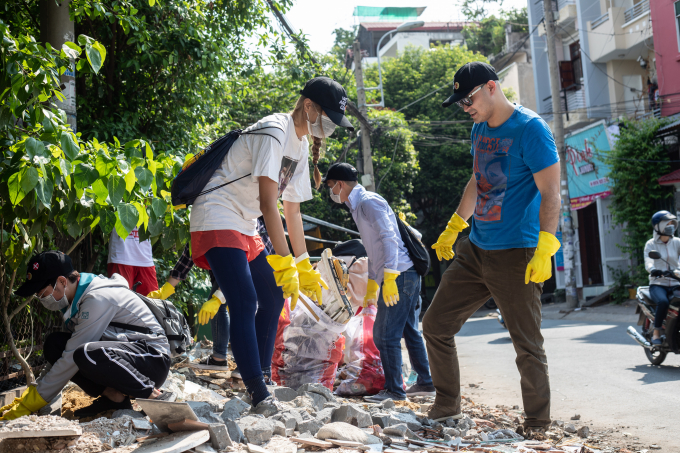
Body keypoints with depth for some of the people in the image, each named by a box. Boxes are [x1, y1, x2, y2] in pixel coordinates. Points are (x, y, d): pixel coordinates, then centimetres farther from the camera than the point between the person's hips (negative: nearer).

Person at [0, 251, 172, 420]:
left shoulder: (98, 299, -21)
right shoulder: (77, 297, 8)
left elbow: (72, 359, -21)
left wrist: (32, 402, -15)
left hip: (154, 358, -10)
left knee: (87, 354, -37)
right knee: (54, 343, 0)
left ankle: (152, 395, -21)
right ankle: (113, 396, -8)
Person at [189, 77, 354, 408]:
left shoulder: (301, 145, 11)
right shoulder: (273, 132, -19)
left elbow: (292, 209, 15)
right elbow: (268, 204, -26)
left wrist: (304, 266, 12)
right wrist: (285, 263, -29)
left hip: (245, 228, 10)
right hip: (217, 221, -10)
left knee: (273, 298, 11)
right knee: (245, 303, -19)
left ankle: (259, 377, 20)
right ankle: (258, 393, -19)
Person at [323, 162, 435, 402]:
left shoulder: (369, 202, -11)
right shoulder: (358, 206, 20)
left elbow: (389, 238, -21)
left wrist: (389, 279, -25)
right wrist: (371, 285, 26)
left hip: (399, 275, -10)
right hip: (407, 275, 10)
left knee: (385, 335, -6)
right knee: (409, 331, 15)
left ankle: (394, 390, 0)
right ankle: (425, 383, 22)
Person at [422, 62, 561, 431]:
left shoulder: (530, 129, -13)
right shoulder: (479, 130, 12)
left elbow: (551, 192, -17)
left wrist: (545, 249, -25)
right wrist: (453, 229, 28)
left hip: (516, 256, -8)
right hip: (475, 249, 8)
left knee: (528, 347, 0)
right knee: (435, 325, 9)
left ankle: (538, 426, 14)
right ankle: (447, 406, 22)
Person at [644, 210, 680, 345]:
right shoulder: (651, 244, 2)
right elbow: (648, 262, -16)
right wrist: (653, 270, -40)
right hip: (658, 284, -3)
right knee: (663, 302, -34)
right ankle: (656, 331, -17)